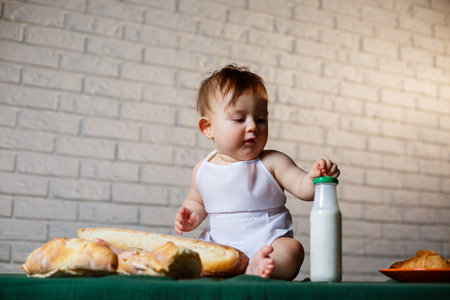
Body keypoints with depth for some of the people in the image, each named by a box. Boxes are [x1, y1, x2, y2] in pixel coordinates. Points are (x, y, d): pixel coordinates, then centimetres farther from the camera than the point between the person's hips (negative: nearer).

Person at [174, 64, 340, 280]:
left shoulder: (272, 163, -2)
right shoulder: (202, 170, 7)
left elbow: (303, 188, -7)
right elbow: (196, 201, 25)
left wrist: (315, 177, -29)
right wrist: (191, 215, 3)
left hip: (267, 245, -2)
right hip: (217, 247, 3)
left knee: (292, 249, -31)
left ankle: (254, 269, -52)